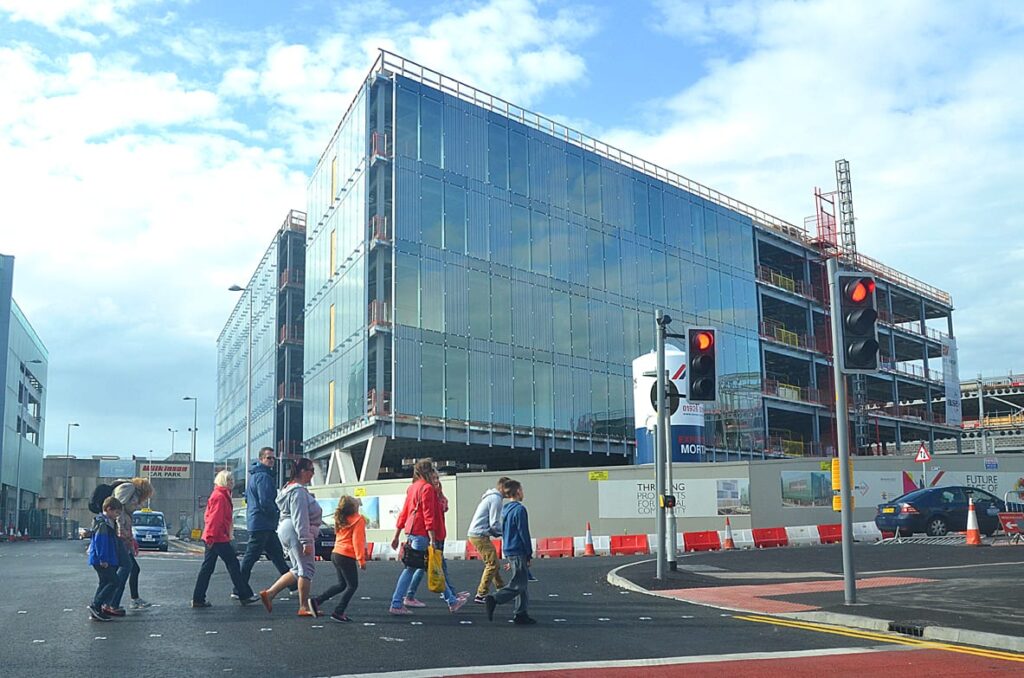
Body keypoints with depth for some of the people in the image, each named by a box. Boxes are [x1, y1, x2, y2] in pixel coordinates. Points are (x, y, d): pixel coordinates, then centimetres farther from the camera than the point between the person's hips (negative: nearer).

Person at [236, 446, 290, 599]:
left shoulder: (255, 475, 17)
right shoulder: (263, 476, -16)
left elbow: (248, 498, 26)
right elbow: (265, 502, -24)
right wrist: (277, 513, -7)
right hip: (262, 523, -11)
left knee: (277, 554, 14)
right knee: (250, 557, -5)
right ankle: (239, 590, 0)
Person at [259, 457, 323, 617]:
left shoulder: (292, 488, 20)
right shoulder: (299, 491, -15)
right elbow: (300, 519, -22)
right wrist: (306, 541, -24)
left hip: (287, 531, 11)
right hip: (297, 533, -11)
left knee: (298, 570, 15)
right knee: (306, 569, -3)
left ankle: (269, 593, 10)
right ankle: (304, 607, 2)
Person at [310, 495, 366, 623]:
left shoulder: (340, 520, 14)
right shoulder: (358, 520, -10)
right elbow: (357, 541, -15)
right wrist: (361, 560, -14)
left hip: (336, 554, 8)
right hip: (347, 556, -8)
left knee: (342, 584, 20)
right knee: (352, 585, 3)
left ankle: (317, 601, 13)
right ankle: (339, 612, -1)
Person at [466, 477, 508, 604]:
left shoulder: (490, 497, 19)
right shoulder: (496, 499, -13)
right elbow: (494, 524, -16)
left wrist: (500, 532, 11)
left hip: (475, 534, 10)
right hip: (480, 536, -10)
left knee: (493, 563, 16)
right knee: (492, 565, -7)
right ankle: (480, 596, -7)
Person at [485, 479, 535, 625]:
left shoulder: (505, 509, 13)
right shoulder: (520, 509, -13)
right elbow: (524, 533, -15)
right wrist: (529, 555, -7)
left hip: (509, 551, 9)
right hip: (518, 552, -9)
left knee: (521, 584, 12)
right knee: (517, 585, -7)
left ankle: (521, 614, 12)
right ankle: (493, 599, -18)